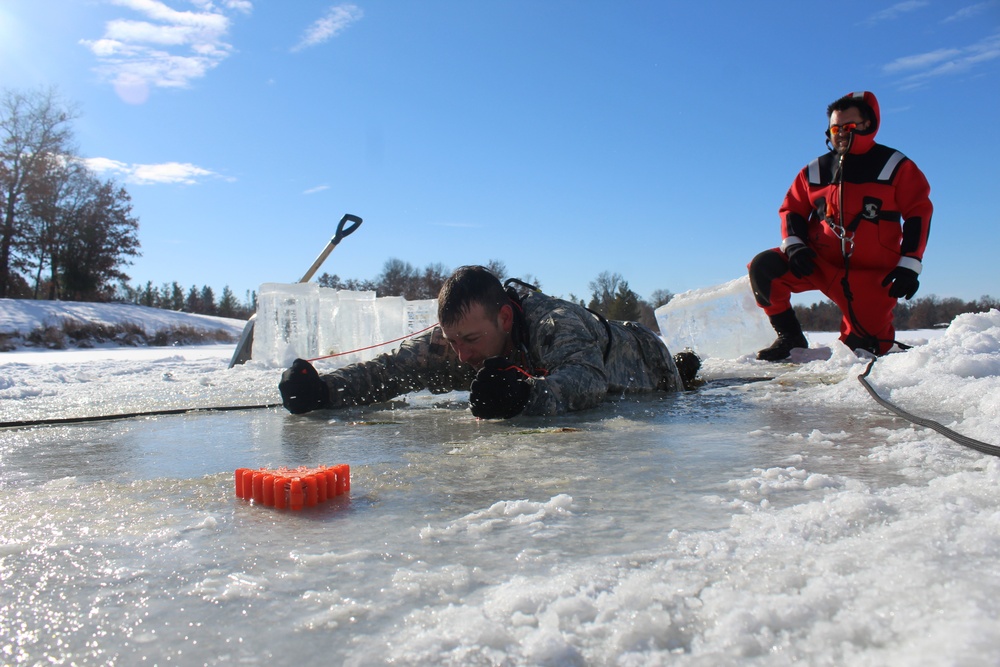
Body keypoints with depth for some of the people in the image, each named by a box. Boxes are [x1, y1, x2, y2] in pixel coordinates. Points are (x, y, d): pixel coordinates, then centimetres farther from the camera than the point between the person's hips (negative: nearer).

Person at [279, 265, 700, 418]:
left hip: (645, 366, -5)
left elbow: (588, 380, -61)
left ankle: (683, 369, 55)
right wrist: (323, 390, -48)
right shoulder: (454, 336, -30)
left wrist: (526, 394, -78)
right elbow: (393, 368, -34)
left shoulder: (554, 323, -47)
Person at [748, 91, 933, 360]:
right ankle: (790, 336, -6)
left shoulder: (896, 166, 1)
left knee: (868, 345, -7)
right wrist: (793, 244, -10)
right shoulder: (816, 170, 8)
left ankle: (854, 335, 34)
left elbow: (919, 213, 0)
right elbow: (792, 209, 11)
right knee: (763, 267, -23)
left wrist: (909, 265, -9)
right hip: (818, 263, 2)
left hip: (871, 275, -2)